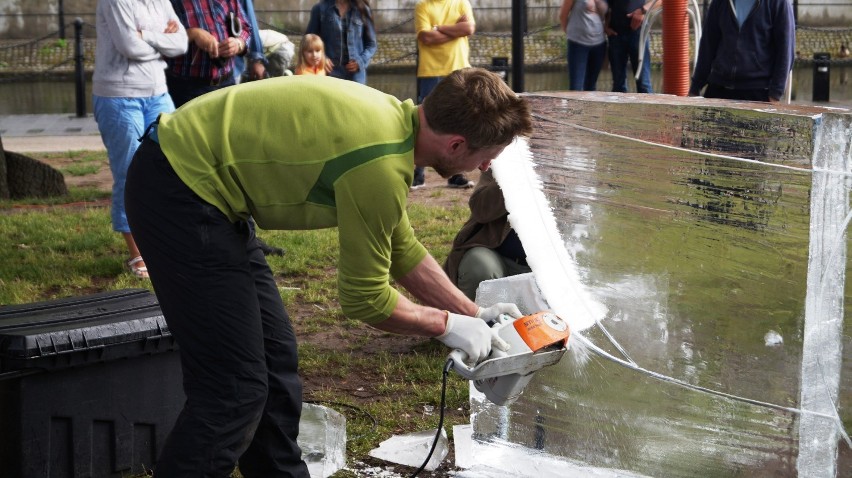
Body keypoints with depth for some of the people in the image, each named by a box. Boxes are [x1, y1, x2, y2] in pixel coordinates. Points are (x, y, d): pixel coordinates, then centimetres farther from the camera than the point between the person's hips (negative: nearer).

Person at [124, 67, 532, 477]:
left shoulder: (396, 119, 4)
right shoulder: (380, 166, -24)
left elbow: (403, 250, 19)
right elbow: (364, 298, -12)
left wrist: (474, 314, 21)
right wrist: (447, 324, 2)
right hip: (178, 191, -10)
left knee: (275, 358, 15)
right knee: (234, 388, -9)